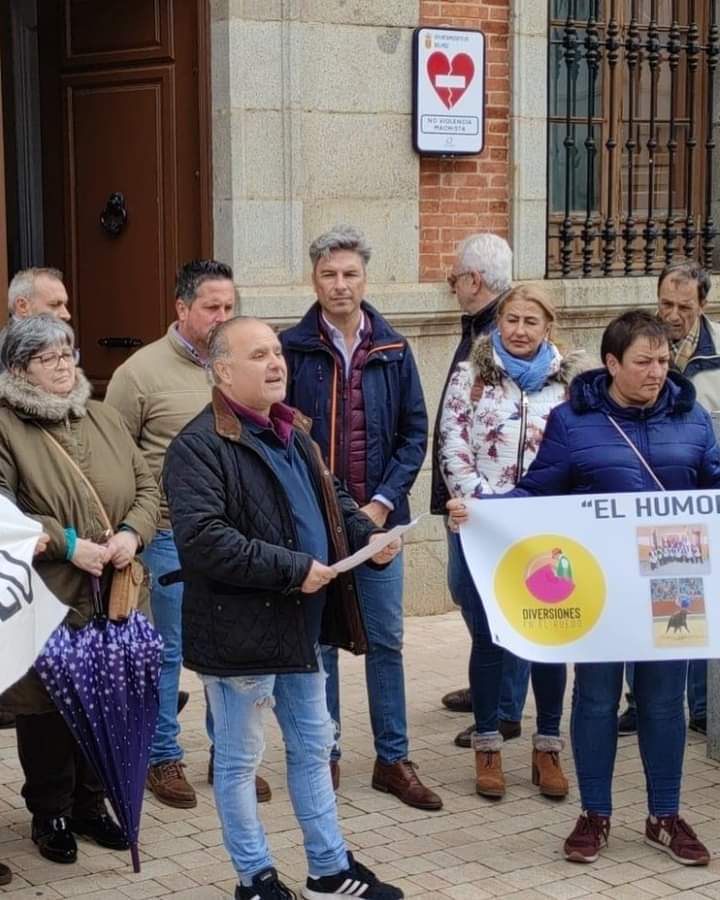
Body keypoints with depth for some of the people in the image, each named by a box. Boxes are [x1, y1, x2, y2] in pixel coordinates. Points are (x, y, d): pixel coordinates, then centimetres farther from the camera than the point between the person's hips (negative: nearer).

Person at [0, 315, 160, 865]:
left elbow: (146, 486, 12)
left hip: (110, 598, 5)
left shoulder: (104, 419, 12)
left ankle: (90, 804, 26)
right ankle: (50, 814, 19)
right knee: (47, 709, 3)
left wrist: (132, 533, -7)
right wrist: (66, 544, -19)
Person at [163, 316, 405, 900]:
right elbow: (201, 538, -27)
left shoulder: (292, 433, 12)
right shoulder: (199, 446, -17)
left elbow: (332, 500, 23)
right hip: (240, 631, -9)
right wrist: (292, 569, -25)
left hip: (300, 626, 9)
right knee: (239, 759, 6)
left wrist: (369, 536, 1)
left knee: (313, 746, 17)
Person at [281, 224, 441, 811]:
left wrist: (384, 501, -8)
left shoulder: (393, 350, 3)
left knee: (386, 640, 7)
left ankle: (393, 759, 16)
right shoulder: (291, 349, -4)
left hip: (379, 518, 2)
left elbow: (414, 433, 3)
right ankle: (323, 756, 19)